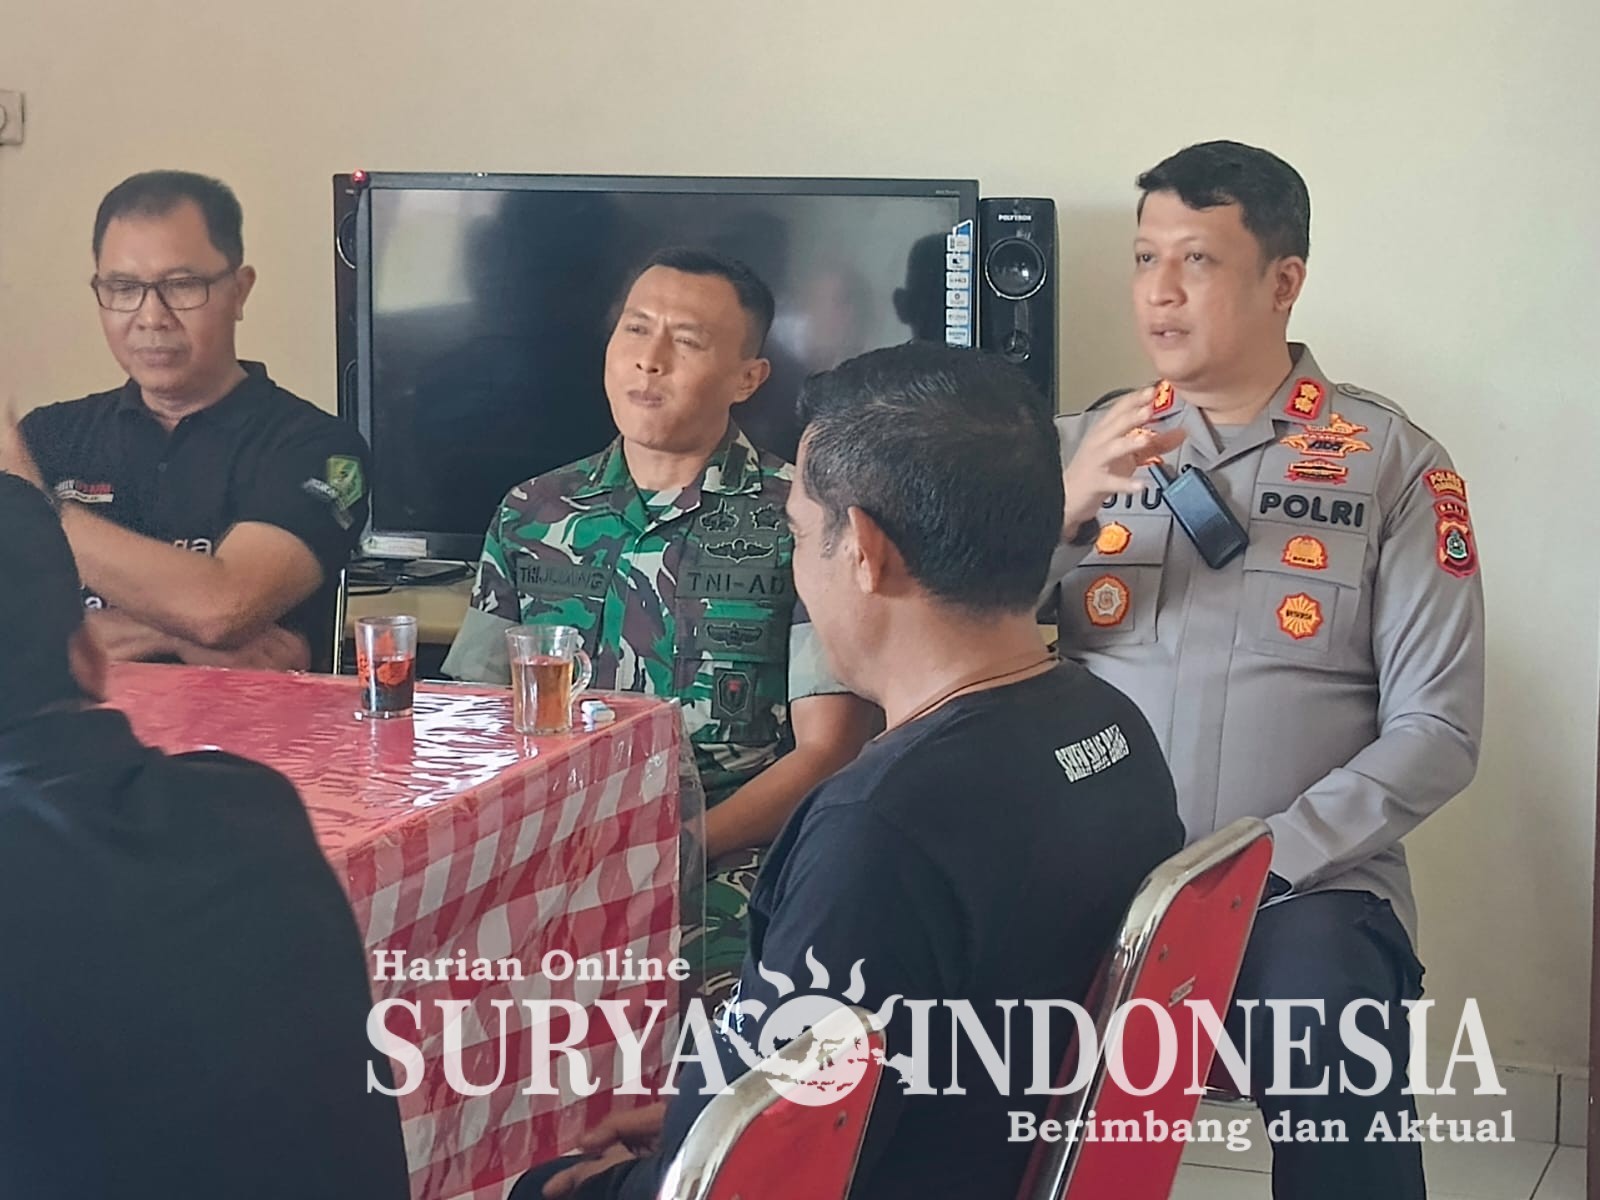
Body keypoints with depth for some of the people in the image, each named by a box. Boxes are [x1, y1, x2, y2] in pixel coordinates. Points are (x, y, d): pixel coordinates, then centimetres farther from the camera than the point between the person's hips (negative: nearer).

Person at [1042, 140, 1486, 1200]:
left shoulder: (1393, 462, 3)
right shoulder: (1083, 447, 12)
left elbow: (1438, 730, -2)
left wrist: (1262, 861, -13)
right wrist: (1063, 510, -11)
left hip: (1305, 884, -1)